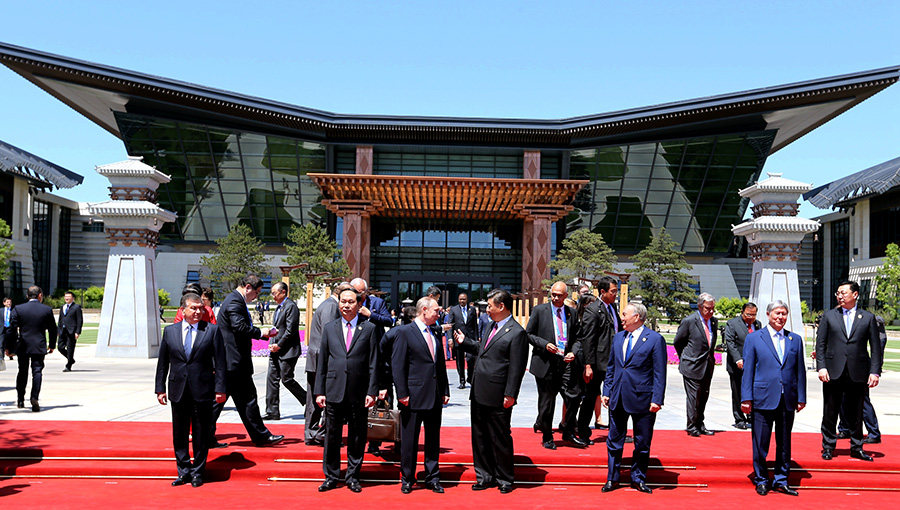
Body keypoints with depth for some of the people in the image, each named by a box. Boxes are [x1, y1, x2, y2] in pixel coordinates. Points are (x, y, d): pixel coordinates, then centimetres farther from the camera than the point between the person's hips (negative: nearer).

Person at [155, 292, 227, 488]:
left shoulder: (212, 330, 0)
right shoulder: (170, 331, 6)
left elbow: (220, 362, -1)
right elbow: (162, 362, 10)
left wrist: (220, 388, -6)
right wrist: (160, 388, 6)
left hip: (202, 391, -2)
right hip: (178, 391, 2)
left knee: (201, 435, 5)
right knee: (179, 434, 9)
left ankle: (197, 472, 19)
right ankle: (183, 471, 22)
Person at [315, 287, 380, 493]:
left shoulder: (369, 328, 3)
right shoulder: (329, 328, 9)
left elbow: (373, 363, 1)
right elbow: (322, 362, 9)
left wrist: (372, 391, -5)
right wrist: (319, 391, 4)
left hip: (358, 393, -1)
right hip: (334, 391, 1)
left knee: (357, 438, 7)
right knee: (332, 437, 8)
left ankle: (352, 476, 21)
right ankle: (331, 476, 21)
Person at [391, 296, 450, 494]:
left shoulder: (435, 333, 13)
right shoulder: (404, 332, -7)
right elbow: (398, 365, -10)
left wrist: (445, 391, 11)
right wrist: (402, 394, -14)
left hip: (435, 397, 6)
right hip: (413, 396, -6)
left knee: (433, 440, 12)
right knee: (409, 441, 5)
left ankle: (432, 478, 24)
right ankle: (407, 479, 19)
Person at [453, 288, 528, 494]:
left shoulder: (517, 333, -14)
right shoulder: (493, 326, 14)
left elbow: (516, 368, -16)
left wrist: (510, 395, -17)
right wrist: (464, 342, 20)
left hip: (497, 399, -8)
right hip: (479, 394, 8)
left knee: (500, 439, 6)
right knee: (480, 437, 15)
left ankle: (504, 479, 22)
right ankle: (485, 476, 28)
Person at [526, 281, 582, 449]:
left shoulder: (572, 312, 8)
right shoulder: (539, 310, -1)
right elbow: (529, 334, 0)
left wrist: (573, 352, -5)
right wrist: (545, 344, -15)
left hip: (566, 363, 3)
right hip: (545, 364, -3)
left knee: (573, 398, 1)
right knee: (546, 402, 5)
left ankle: (569, 433, 24)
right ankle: (547, 437, 24)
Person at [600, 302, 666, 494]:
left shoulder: (655, 339, -7)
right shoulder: (618, 337, 10)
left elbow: (659, 373, -9)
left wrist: (657, 399, -13)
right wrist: (606, 392, 9)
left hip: (642, 399, -5)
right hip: (618, 399, 5)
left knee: (642, 443, 8)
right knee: (614, 441, 10)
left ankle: (638, 479, 23)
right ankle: (612, 478, 22)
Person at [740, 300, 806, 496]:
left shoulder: (795, 339, 11)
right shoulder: (753, 338, 2)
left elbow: (800, 370, 11)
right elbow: (747, 370, 0)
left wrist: (801, 397, 5)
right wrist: (746, 398, -5)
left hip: (787, 400, 3)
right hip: (763, 399, -3)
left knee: (784, 443, 10)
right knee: (760, 443, 2)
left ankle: (781, 480, 22)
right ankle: (761, 480, 16)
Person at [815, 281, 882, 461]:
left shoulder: (868, 318, 7)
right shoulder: (829, 316, 7)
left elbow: (876, 347, 5)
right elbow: (820, 343, 4)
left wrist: (875, 371, -4)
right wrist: (821, 367, -6)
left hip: (858, 374, 0)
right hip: (833, 372, 0)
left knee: (856, 414, 9)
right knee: (830, 413, 5)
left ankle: (856, 448, 21)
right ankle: (828, 447, 16)